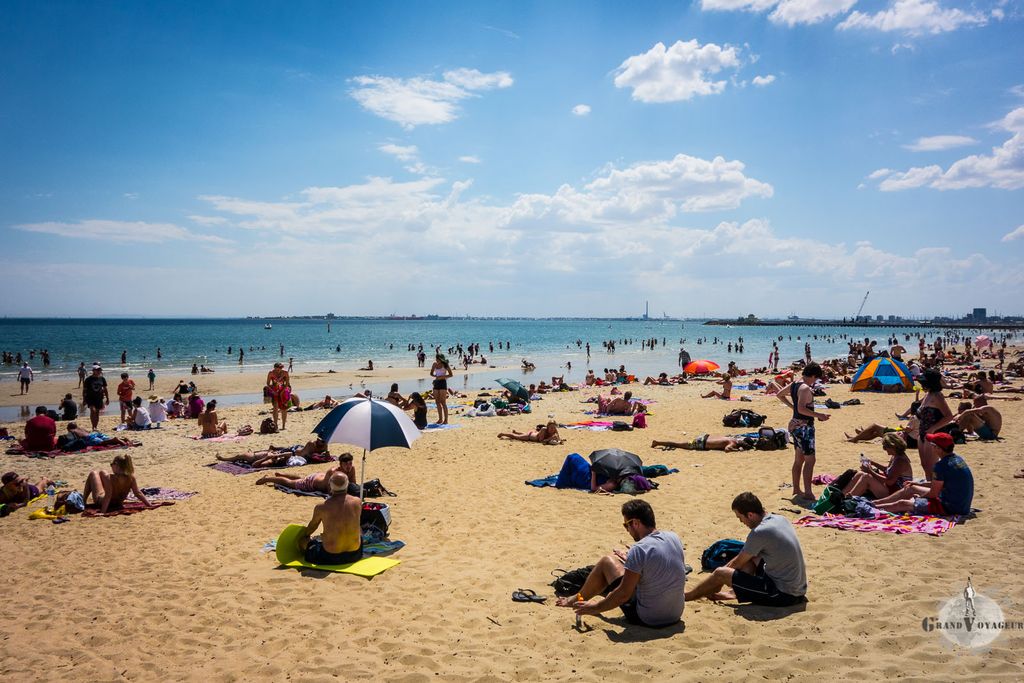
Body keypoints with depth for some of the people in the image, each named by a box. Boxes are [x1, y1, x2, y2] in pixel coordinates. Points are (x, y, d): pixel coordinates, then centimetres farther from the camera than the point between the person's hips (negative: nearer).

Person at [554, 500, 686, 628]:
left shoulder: (639, 550, -23)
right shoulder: (674, 538, -2)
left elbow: (623, 594, -19)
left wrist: (594, 608, -5)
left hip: (646, 619, -7)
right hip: (676, 615, 7)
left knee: (607, 561, 7)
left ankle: (577, 600, 29)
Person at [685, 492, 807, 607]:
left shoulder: (759, 533, -21)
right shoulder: (780, 519, 5)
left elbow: (738, 563, -4)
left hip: (784, 595, -9)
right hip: (799, 588, 9)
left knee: (720, 573, -2)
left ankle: (687, 596, 18)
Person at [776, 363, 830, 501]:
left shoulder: (794, 385, 9)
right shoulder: (805, 388, -19)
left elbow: (779, 395, 23)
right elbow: (801, 409, -29)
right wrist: (818, 415, -23)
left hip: (795, 425, 10)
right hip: (804, 426, -10)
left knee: (798, 460, 16)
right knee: (810, 460, -7)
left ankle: (796, 489, 24)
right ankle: (808, 492, -8)